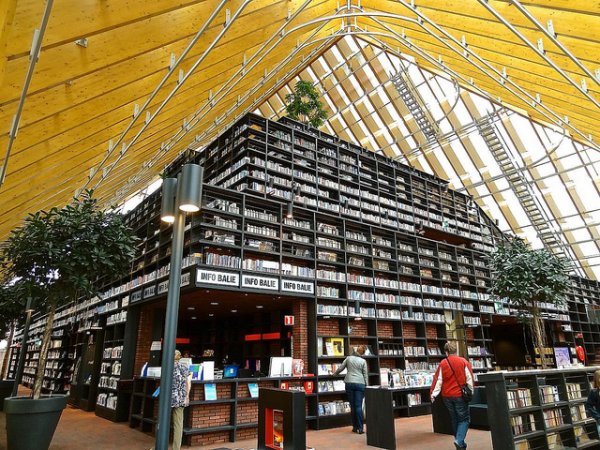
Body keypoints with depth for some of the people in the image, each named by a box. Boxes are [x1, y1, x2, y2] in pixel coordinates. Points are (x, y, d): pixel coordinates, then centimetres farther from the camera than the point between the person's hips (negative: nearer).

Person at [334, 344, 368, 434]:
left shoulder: (349, 358, 7)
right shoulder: (363, 361, 3)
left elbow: (340, 368, 12)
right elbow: (365, 375, 3)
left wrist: (334, 374, 30)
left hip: (349, 383, 2)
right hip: (360, 384, -1)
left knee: (352, 406, 9)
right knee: (359, 406, -2)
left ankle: (355, 427, 14)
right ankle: (360, 428, -3)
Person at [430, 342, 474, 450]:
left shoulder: (443, 363, -1)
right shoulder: (463, 362, -6)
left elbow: (438, 380, -4)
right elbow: (469, 378, -6)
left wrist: (433, 394, -3)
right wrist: (470, 392, 5)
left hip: (447, 396, 3)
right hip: (460, 395, -3)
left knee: (454, 419, 18)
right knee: (464, 419, 6)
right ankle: (459, 440, -13)